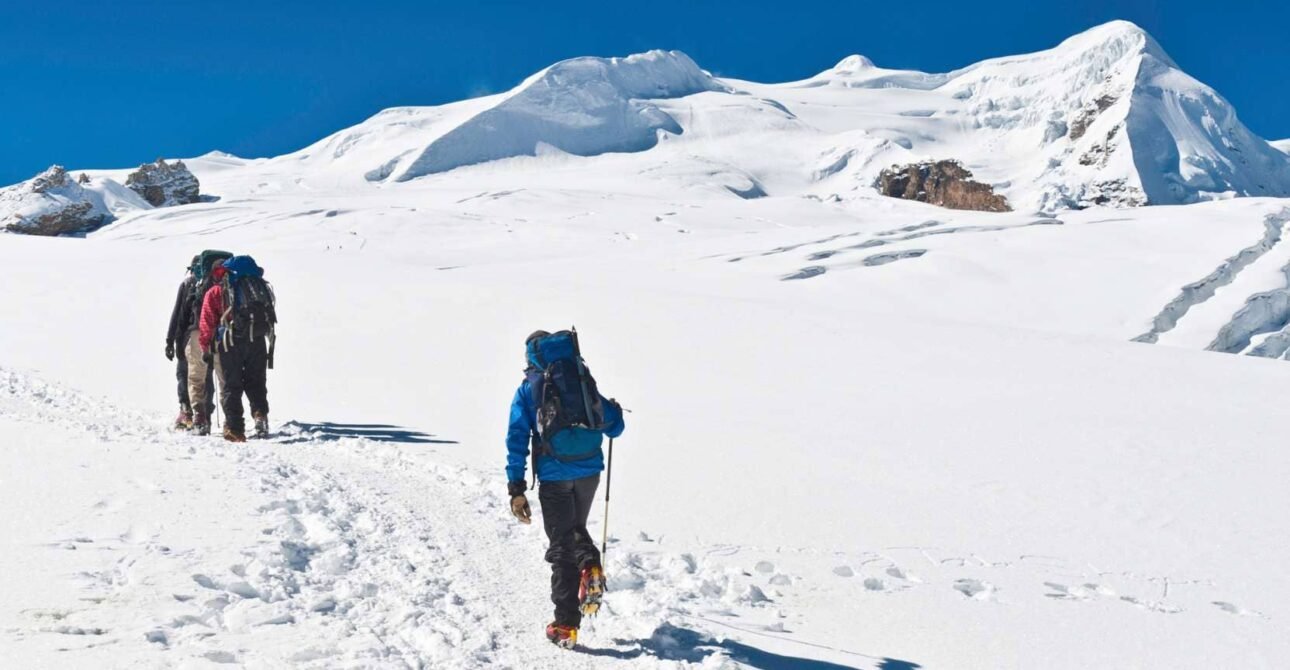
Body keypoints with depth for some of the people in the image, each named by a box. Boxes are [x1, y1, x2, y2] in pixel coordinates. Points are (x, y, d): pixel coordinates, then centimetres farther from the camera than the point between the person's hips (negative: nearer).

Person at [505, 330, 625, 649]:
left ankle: (566, 625, 4)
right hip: (589, 470, 2)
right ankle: (590, 565, -3)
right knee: (576, 528, 27)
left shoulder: (527, 390, 0)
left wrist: (516, 490, -6)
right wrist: (615, 412, 31)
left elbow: (517, 440, -7)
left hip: (554, 475, -2)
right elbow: (614, 427, 7)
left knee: (561, 544, 7)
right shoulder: (584, 381, 5)